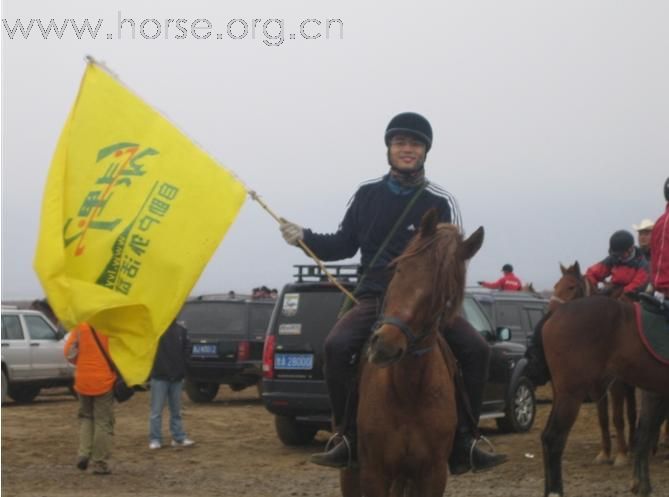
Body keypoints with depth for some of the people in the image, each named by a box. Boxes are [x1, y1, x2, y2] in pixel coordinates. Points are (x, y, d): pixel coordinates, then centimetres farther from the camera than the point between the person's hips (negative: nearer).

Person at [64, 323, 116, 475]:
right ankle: (100, 463, 5)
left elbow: (68, 352, -4)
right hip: (104, 381, -2)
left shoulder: (80, 327, -4)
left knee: (85, 416, 21)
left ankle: (84, 452, 3)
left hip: (83, 381, 2)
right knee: (103, 421, 5)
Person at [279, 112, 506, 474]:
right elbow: (344, 245, 16)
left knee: (476, 350, -20)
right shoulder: (367, 195, 6)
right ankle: (349, 437, -14)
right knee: (336, 346, -28)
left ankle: (463, 442, -8)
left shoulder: (441, 202, 1)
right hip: (374, 299, 0)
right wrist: (304, 238, 2)